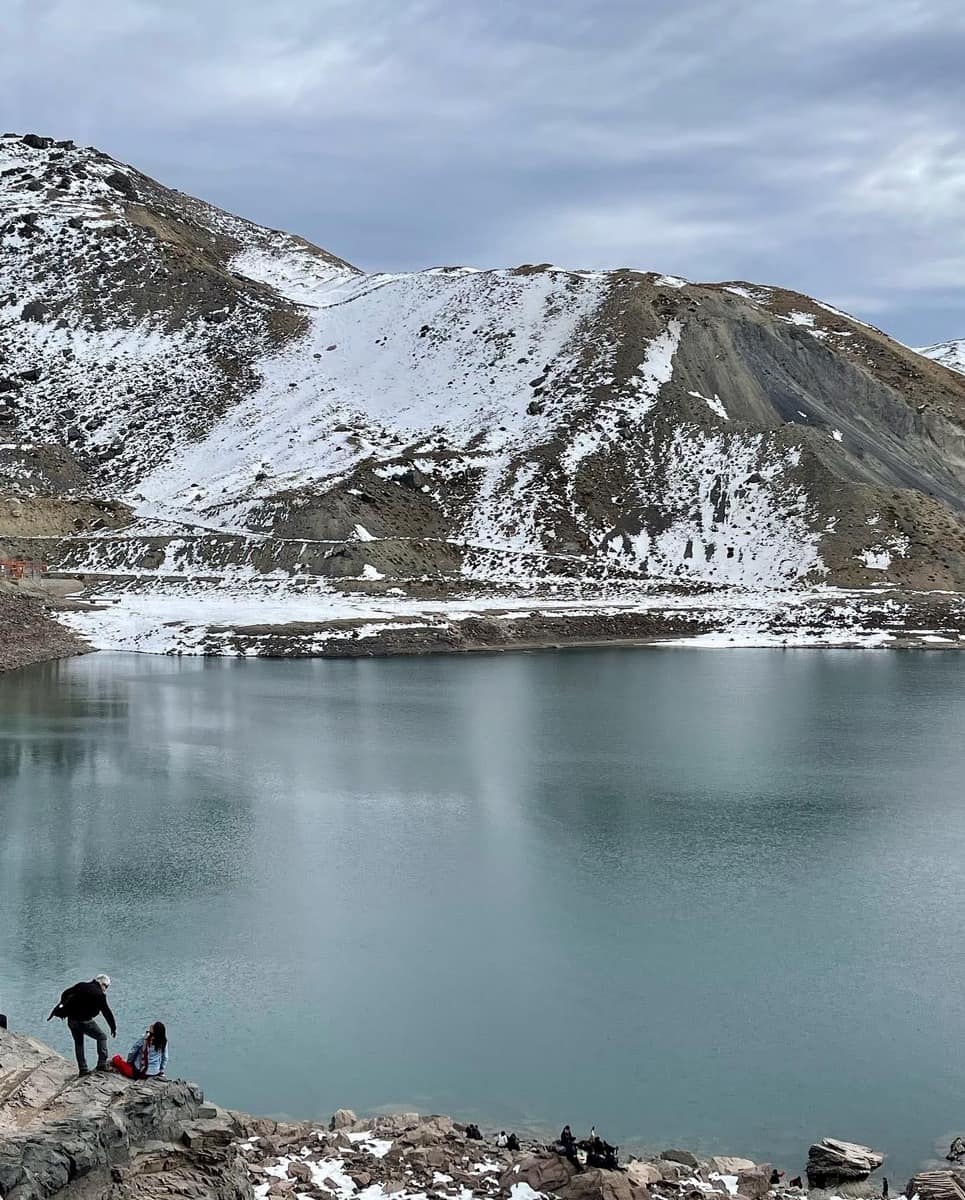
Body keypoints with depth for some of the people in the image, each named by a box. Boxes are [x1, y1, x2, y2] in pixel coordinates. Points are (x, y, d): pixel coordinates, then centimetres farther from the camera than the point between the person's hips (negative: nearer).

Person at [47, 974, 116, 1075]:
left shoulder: (81, 986, 9)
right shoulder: (100, 995, -6)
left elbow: (65, 994, 16)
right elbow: (107, 1012, -2)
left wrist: (61, 1007, 30)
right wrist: (113, 1028, 7)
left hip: (71, 1020, 5)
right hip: (85, 1021, -5)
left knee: (78, 1043, 21)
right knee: (102, 1037, 12)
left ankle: (82, 1069, 18)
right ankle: (102, 1063, 1)